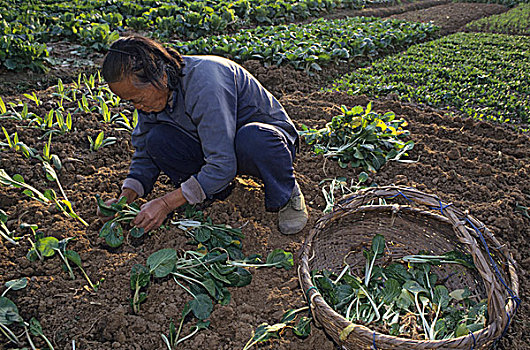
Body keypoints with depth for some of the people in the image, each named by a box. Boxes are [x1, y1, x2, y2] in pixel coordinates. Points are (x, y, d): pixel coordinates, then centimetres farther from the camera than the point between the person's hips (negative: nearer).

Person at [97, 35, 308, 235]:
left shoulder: (205, 82, -33)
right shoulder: (152, 89, -8)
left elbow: (222, 165, -35)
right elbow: (144, 151, 3)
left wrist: (166, 204, -30)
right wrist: (126, 197, -12)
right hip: (218, 150, 6)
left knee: (252, 138, -42)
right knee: (157, 139, -17)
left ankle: (287, 195, -11)